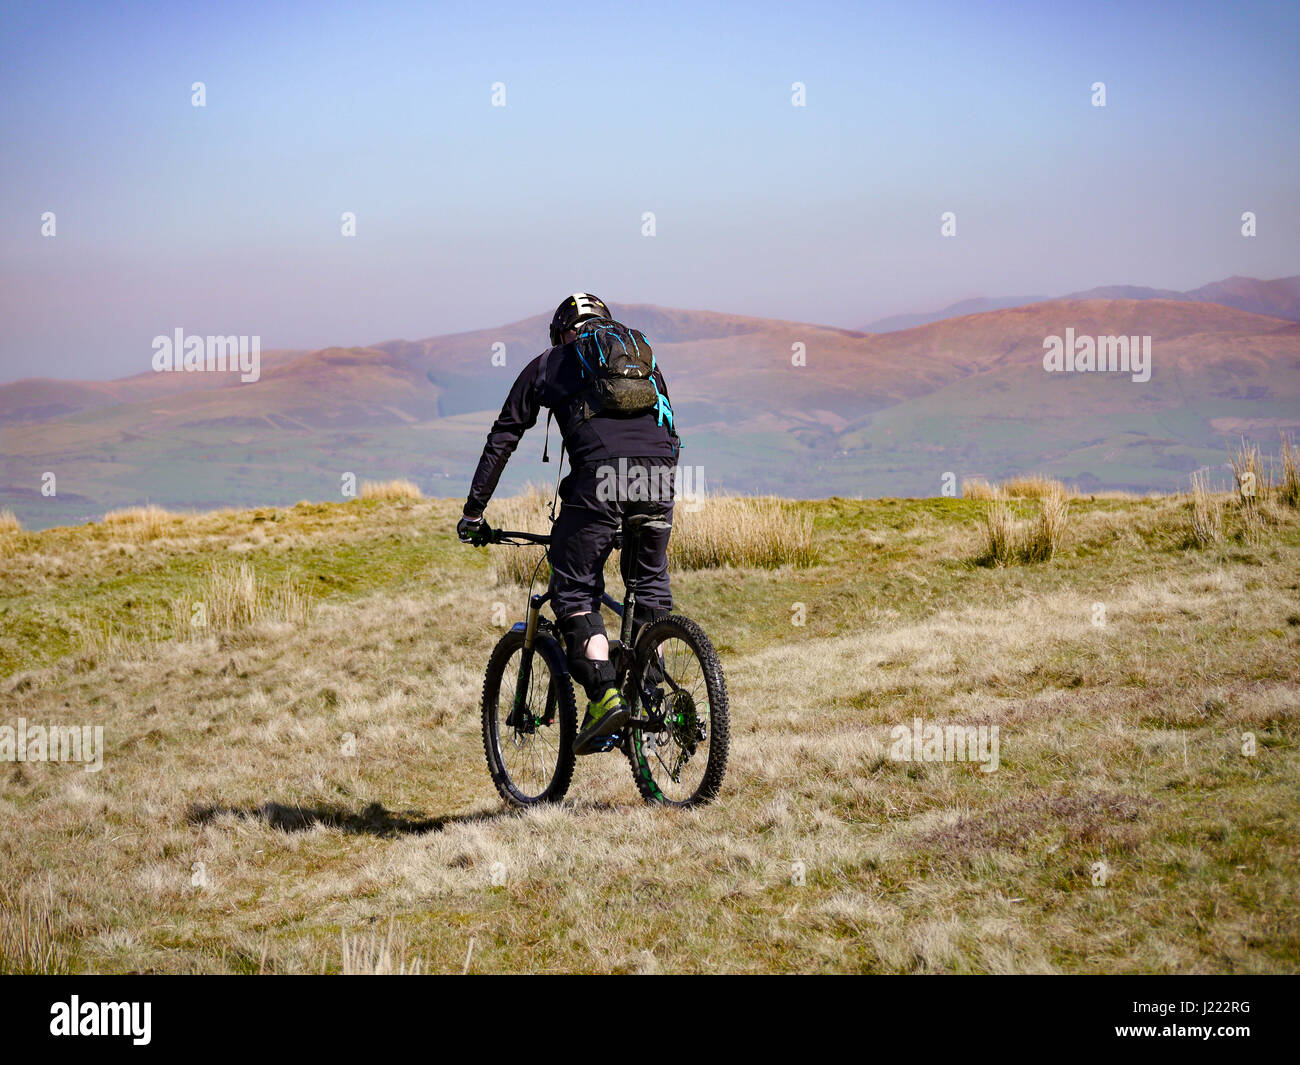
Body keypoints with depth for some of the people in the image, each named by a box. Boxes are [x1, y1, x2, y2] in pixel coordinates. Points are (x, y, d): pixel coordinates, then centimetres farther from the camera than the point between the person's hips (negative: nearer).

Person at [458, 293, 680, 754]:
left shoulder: (549, 364, 24)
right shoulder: (644, 357, 33)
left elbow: (502, 440, 23)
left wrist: (473, 512, 27)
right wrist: (660, 480, 48)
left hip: (599, 474, -4)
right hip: (657, 474, 4)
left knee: (575, 591, 4)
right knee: (650, 583, 21)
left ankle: (605, 694, -14)